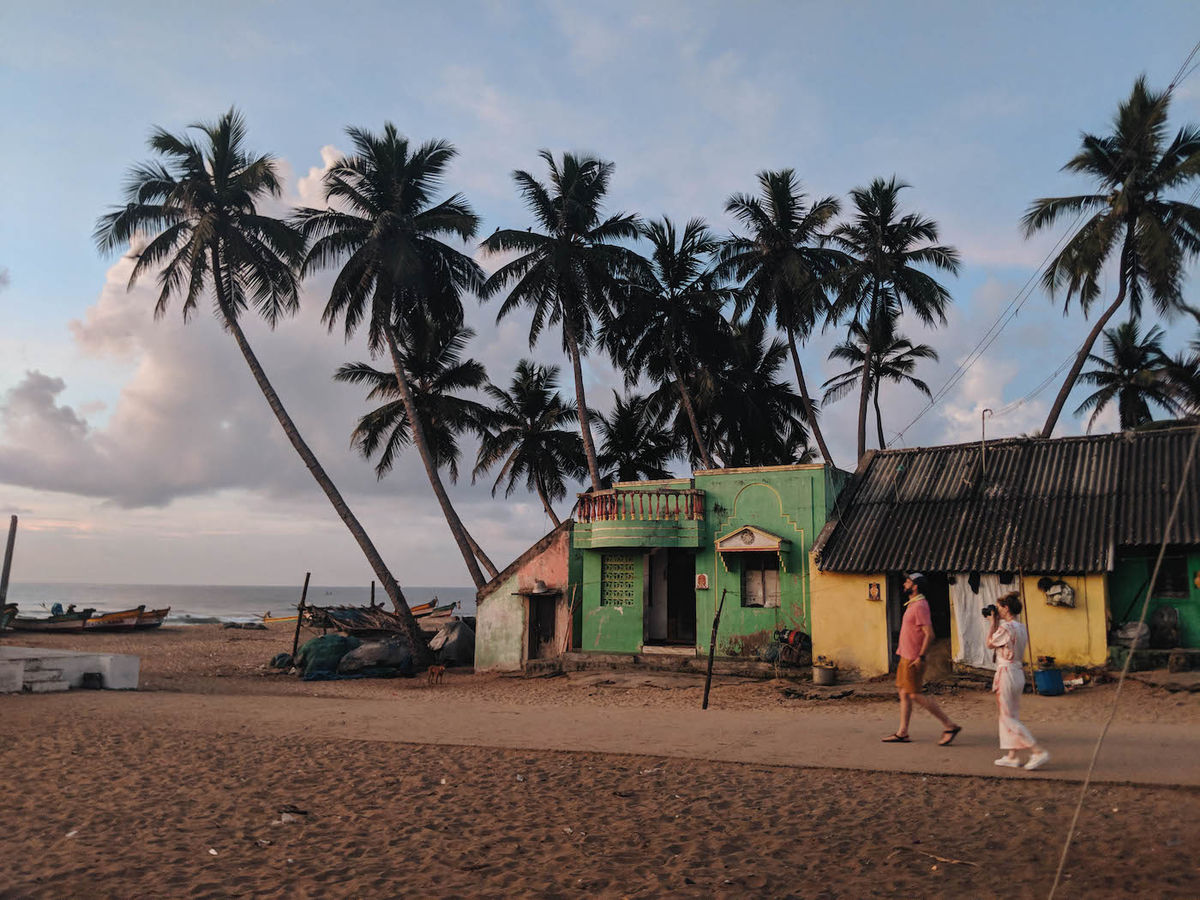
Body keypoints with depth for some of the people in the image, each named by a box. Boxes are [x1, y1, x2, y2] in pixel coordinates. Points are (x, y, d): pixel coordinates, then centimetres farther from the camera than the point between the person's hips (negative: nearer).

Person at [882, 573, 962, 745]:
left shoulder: (920, 606, -18)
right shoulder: (912, 604, 13)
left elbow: (929, 634, -24)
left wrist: (920, 657, -23)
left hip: (914, 659, -10)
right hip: (906, 657, 10)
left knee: (915, 695, -7)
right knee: (904, 693, 11)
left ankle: (950, 726, 0)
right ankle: (902, 733, 16)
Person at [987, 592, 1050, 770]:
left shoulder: (1006, 627, -18)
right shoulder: (1022, 628, 8)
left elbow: (989, 643, -6)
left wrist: (993, 622, -1)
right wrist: (997, 622, 13)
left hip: (1006, 673, -9)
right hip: (1018, 672, 9)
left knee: (1008, 718, -2)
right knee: (1012, 715, 14)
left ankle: (1039, 752, -7)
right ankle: (1011, 756, 17)